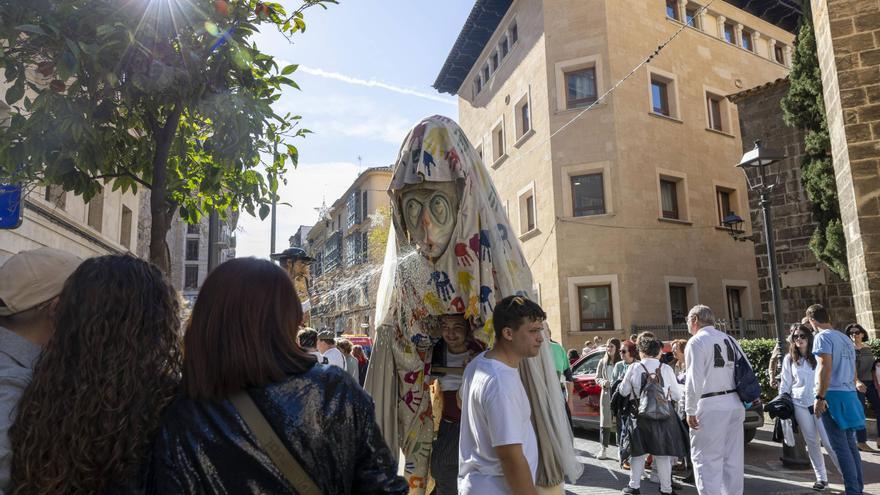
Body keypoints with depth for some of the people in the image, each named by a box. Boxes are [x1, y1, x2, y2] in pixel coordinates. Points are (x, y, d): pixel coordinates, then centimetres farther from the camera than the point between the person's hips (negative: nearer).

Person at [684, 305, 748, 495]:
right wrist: (743, 400, 17)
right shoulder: (730, 340, 13)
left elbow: (694, 379, -14)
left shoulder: (696, 342, -8)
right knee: (733, 458, 14)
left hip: (711, 407, -7)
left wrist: (690, 410, -9)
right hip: (735, 404, 7)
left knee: (706, 459, -1)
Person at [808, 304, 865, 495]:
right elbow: (852, 369, 22)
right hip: (849, 395, 8)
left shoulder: (823, 337, -10)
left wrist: (820, 397, -19)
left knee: (840, 446, -4)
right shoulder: (845, 338, 16)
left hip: (833, 395, -8)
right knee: (850, 444, 14)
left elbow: (825, 368, -19)